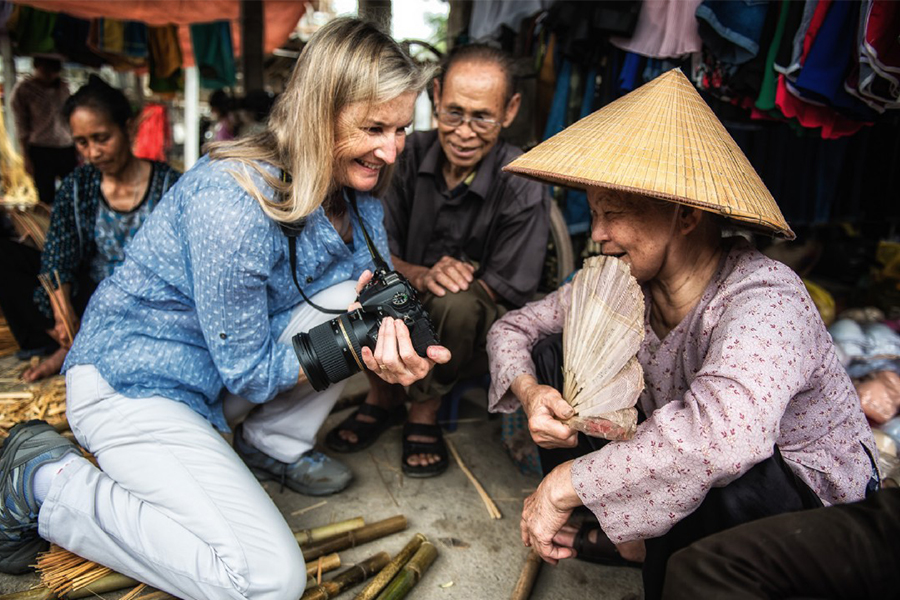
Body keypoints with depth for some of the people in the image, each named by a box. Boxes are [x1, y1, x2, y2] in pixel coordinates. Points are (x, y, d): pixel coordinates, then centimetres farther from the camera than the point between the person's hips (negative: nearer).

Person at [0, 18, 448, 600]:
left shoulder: (354, 190, -4)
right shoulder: (234, 200, -29)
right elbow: (249, 372, -21)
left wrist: (393, 348, -23)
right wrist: (355, 338, -28)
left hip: (214, 375, 8)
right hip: (130, 384, -7)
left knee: (355, 301, -12)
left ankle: (272, 447, 7)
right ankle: (47, 480, -2)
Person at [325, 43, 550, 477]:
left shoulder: (522, 188, -18)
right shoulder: (414, 154, -7)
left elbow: (509, 292, -13)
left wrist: (454, 279, -24)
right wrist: (420, 276, -26)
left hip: (477, 331, -3)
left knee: (457, 303, -37)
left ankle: (425, 409, -5)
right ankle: (383, 396, 3)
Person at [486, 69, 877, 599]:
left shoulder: (764, 301, -32)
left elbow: (724, 431, -52)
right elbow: (514, 327, -2)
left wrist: (562, 488, -42)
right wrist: (530, 391, -25)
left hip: (812, 503, -5)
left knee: (712, 472, -40)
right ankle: (632, 535, 4)